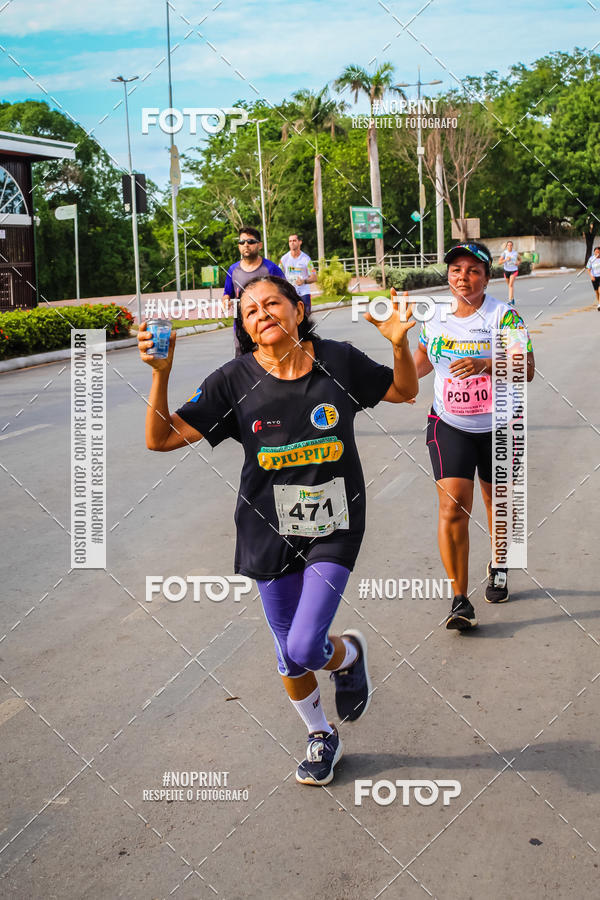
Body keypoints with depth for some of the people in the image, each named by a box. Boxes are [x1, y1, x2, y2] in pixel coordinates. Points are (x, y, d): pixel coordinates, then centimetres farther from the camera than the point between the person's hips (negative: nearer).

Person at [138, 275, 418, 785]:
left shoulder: (338, 361, -5)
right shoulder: (236, 381, -7)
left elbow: (405, 391, 10)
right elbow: (162, 437, -9)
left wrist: (400, 343, -8)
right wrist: (161, 373, -22)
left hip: (334, 532, -1)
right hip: (270, 534, 2)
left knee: (305, 651, -12)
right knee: (289, 657, 14)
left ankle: (349, 653, 25)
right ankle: (322, 738, 42)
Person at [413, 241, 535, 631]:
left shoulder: (504, 315, -11)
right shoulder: (434, 318, 0)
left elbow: (527, 369, -21)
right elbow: (423, 362, 20)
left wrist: (485, 365, -36)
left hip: (499, 425, -1)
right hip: (450, 426, 1)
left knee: (498, 500, 17)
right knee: (452, 508, -13)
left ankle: (499, 566, 45)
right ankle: (460, 601, -9)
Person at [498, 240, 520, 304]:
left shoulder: (515, 253, -3)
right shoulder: (504, 253, -6)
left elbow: (519, 259, 17)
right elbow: (499, 262, -11)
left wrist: (518, 262, -4)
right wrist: (506, 259, -25)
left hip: (514, 270, -2)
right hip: (506, 270, 2)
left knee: (511, 285, -18)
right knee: (509, 285, 14)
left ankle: (510, 300, -23)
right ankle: (513, 299, 35)